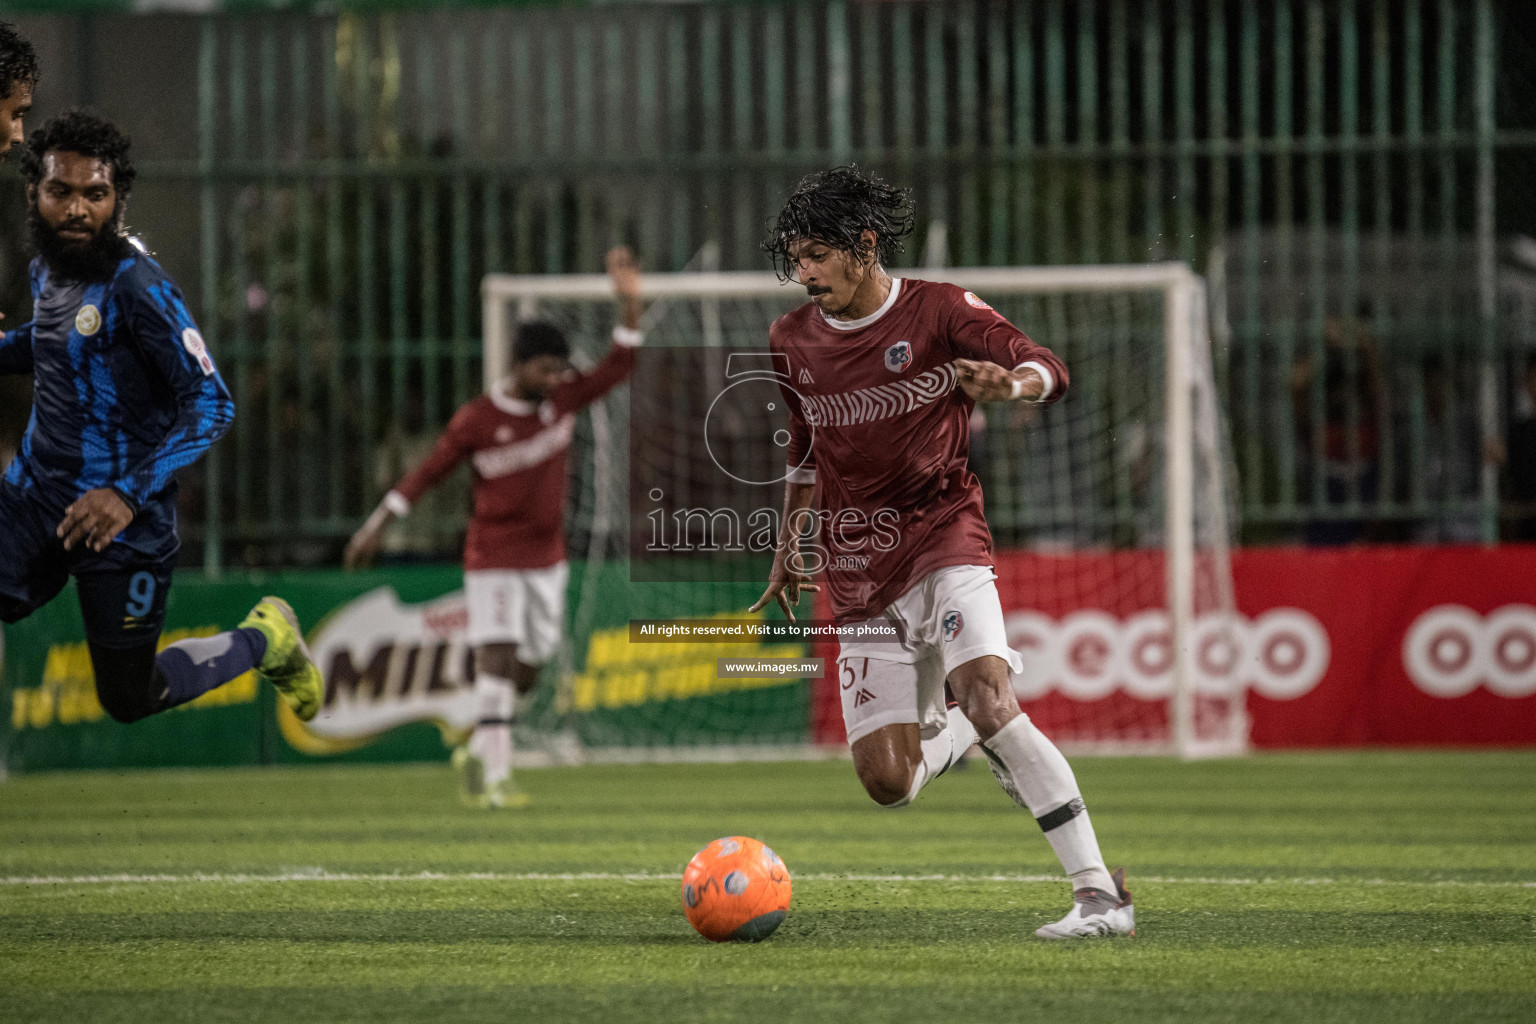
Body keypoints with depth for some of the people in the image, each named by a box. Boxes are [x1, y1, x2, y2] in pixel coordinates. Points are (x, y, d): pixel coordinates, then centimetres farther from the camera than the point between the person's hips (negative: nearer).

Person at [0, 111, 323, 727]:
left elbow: (211, 404, -22)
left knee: (129, 699, 8)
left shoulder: (136, 288, -17)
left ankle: (263, 640, 31)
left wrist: (131, 494, -31)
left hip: (123, 518, -6)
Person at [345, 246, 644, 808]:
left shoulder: (562, 400, -1)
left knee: (527, 672, 9)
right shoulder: (476, 421, -12)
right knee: (497, 659, -15)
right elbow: (427, 472, -3)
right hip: (494, 560, -5)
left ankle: (477, 752, 30)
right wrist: (377, 525, 0)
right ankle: (494, 778, -15)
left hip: (547, 559, 5)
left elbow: (619, 365, -5)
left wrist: (630, 301, -19)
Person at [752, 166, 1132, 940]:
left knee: (987, 701, -29)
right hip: (858, 573, 4)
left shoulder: (938, 310, -5)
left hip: (942, 536, -4)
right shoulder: (793, 341, 8)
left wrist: (1010, 382, -38)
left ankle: (1099, 893, -27)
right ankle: (965, 731, 30)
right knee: (887, 782, -6)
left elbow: (1047, 370, -16)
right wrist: (788, 547, 26)